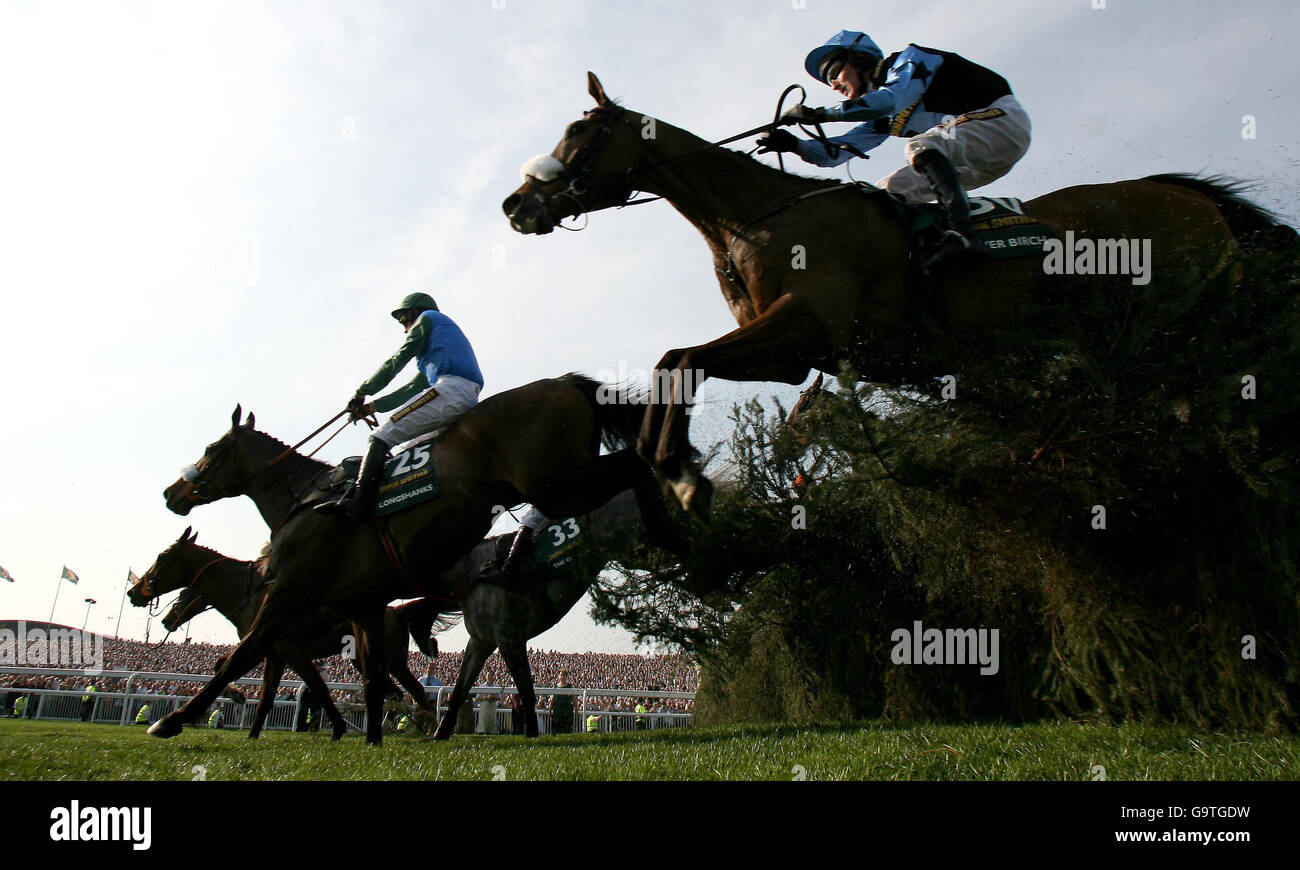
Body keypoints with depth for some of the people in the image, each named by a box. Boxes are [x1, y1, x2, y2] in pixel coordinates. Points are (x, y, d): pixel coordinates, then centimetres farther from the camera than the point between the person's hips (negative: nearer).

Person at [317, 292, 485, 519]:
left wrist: (362, 392, 17)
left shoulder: (427, 318, 17)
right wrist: (373, 406, 27)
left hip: (450, 390, -9)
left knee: (381, 438, -13)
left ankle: (356, 501, -30)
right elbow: (413, 388, 32)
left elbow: (397, 361, 9)